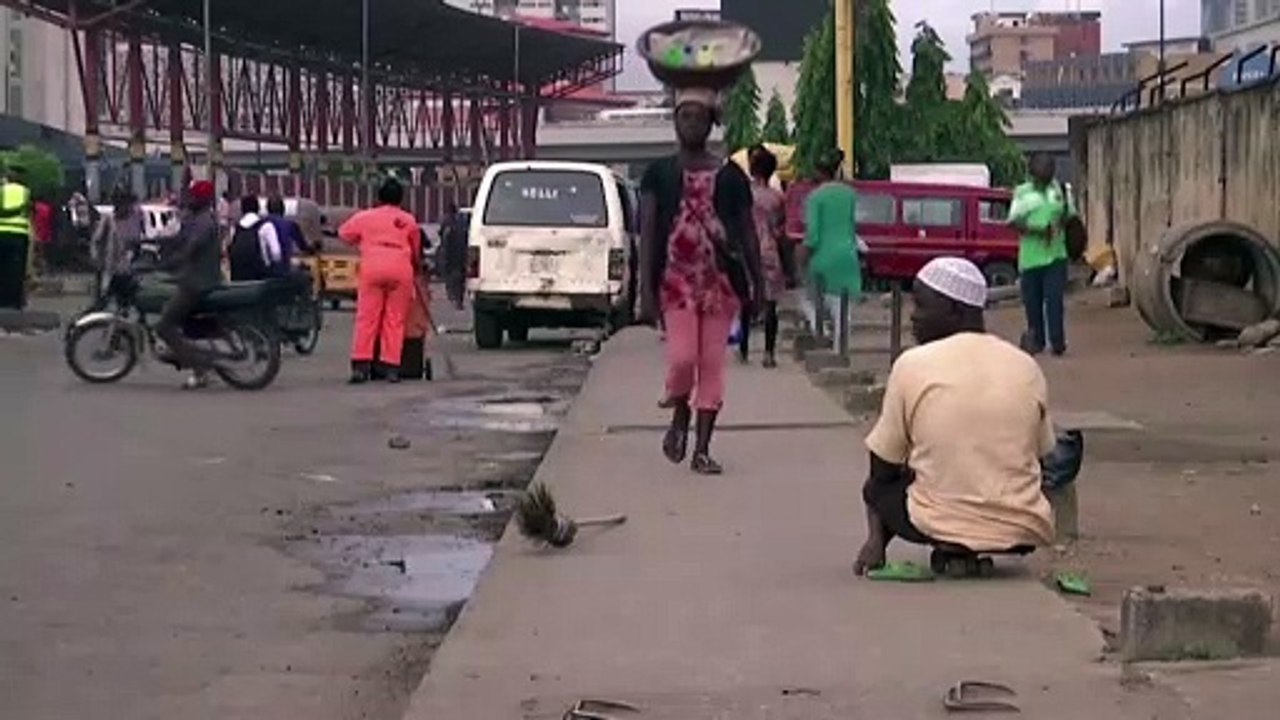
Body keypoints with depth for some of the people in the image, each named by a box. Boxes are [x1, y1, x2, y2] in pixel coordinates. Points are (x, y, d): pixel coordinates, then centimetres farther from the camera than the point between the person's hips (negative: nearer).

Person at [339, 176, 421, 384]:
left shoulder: (365, 217, 15)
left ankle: (360, 365, -7)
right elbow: (416, 251, 22)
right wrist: (416, 268, 41)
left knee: (367, 318, 1)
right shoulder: (408, 221, 15)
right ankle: (391, 367, -1)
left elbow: (344, 233, 23)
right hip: (401, 270, 0)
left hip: (372, 268, 0)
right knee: (395, 320, 3)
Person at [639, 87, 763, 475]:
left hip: (721, 280, 1)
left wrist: (758, 286, 5)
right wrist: (646, 290, -8)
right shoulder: (659, 174, 4)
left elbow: (748, 233, 10)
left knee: (712, 363, 1)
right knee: (681, 358, -12)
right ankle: (680, 415, 20)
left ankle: (702, 449, 8)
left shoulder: (731, 176, 7)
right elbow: (647, 233, 0)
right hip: (676, 280, -1)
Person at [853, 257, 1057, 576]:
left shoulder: (912, 365, -3)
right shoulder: (1026, 367, 5)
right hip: (1024, 531, 2)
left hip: (941, 526, -1)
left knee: (877, 488, 26)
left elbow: (883, 469, 4)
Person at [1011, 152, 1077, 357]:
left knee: (1055, 299, -10)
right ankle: (1036, 340, 16)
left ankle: (1057, 340, -9)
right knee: (1032, 301, 4)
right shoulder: (1022, 192, 6)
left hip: (1055, 254, 0)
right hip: (1030, 255, 0)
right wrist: (1035, 230, -18)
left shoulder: (1060, 190, 11)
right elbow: (1014, 221, -1)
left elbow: (1071, 216, 16)